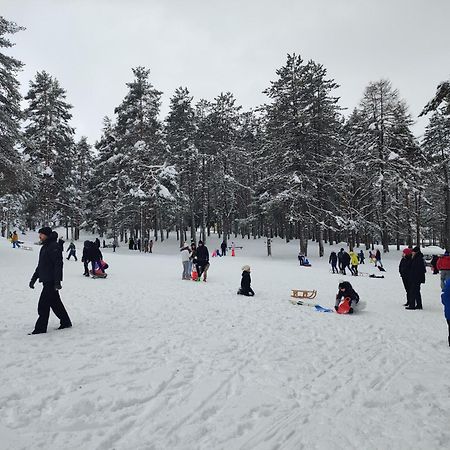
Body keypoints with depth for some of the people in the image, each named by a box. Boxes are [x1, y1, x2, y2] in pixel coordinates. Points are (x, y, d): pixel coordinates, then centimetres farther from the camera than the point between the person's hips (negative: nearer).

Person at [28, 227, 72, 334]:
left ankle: (40, 328, 1)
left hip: (51, 282, -10)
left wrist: (57, 282, -24)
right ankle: (66, 322, 23)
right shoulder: (44, 247, 17)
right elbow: (40, 266, 25)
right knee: (55, 303, 14)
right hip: (46, 280, 10)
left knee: (43, 305, -6)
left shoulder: (54, 247, -13)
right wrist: (33, 279, 25)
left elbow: (58, 265, -19)